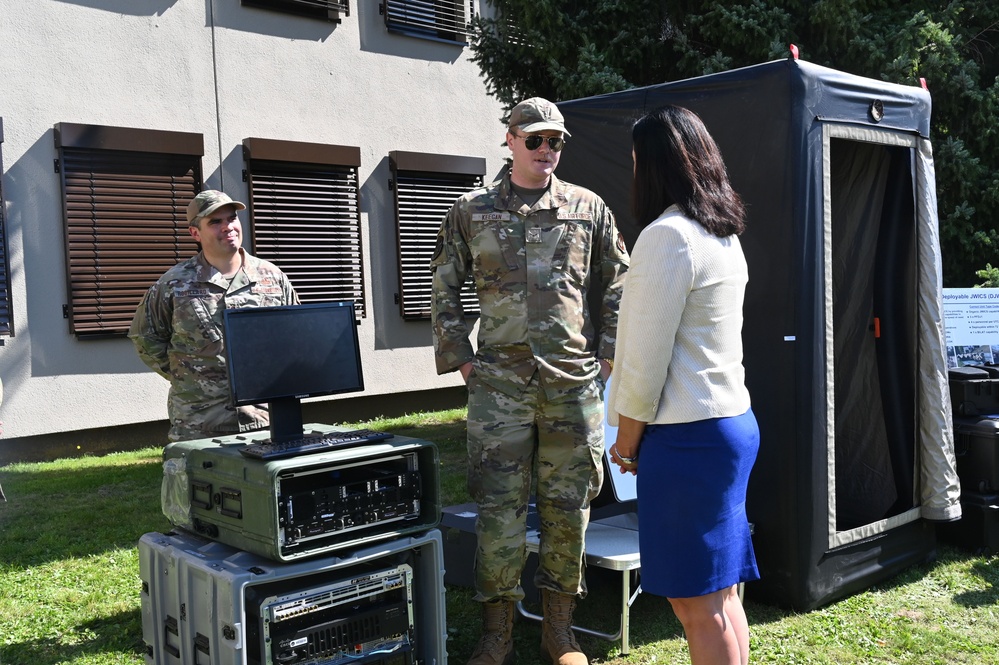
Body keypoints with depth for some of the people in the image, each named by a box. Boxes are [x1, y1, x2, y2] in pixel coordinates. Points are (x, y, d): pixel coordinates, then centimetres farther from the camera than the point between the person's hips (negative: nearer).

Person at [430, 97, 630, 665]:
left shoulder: (588, 208, 9)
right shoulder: (471, 211, 7)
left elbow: (617, 286, 12)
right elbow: (445, 292, 10)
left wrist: (609, 354, 4)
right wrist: (460, 358, 3)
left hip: (575, 382, 1)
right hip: (499, 384, -1)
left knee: (568, 506, 8)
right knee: (499, 509, 2)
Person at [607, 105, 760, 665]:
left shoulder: (668, 235, -15)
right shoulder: (724, 234, 14)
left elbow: (647, 358, -16)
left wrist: (626, 441, -4)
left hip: (688, 435, -9)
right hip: (735, 422, 9)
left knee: (697, 603, 0)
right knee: (720, 594, 16)